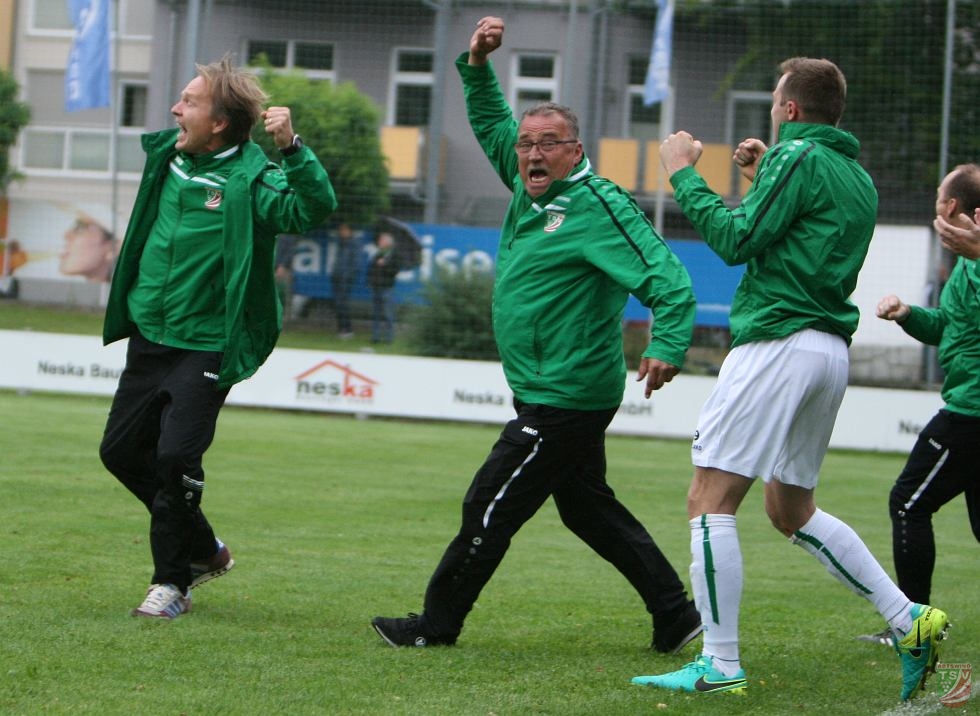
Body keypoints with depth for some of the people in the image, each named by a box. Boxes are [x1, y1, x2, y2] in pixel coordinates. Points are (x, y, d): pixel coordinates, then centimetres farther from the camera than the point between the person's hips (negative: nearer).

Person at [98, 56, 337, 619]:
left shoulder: (251, 180, -15)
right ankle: (205, 550, 27)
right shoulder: (168, 157, 6)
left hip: (207, 346, -8)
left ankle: (173, 581, 4)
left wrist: (292, 149, -41)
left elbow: (315, 208, -30)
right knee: (122, 449, 10)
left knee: (177, 456, -14)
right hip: (150, 336, 8)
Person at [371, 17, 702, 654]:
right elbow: (492, 125, 23)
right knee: (588, 506, 16)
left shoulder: (598, 207, -16)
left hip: (563, 401, -10)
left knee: (491, 508, -4)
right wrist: (477, 65, 8)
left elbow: (664, 276, -23)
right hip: (552, 394, 10)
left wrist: (667, 346, -36)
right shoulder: (531, 188, 10)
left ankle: (438, 623, 7)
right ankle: (677, 616, 20)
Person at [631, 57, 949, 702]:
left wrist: (685, 174, -3)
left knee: (710, 500, -6)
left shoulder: (799, 158, -8)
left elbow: (736, 241, -13)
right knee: (791, 509, 20)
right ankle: (909, 619, 11)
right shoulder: (858, 177, 19)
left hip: (780, 343, -9)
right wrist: (766, 180, 28)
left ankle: (721, 664, -11)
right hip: (831, 351, 9)